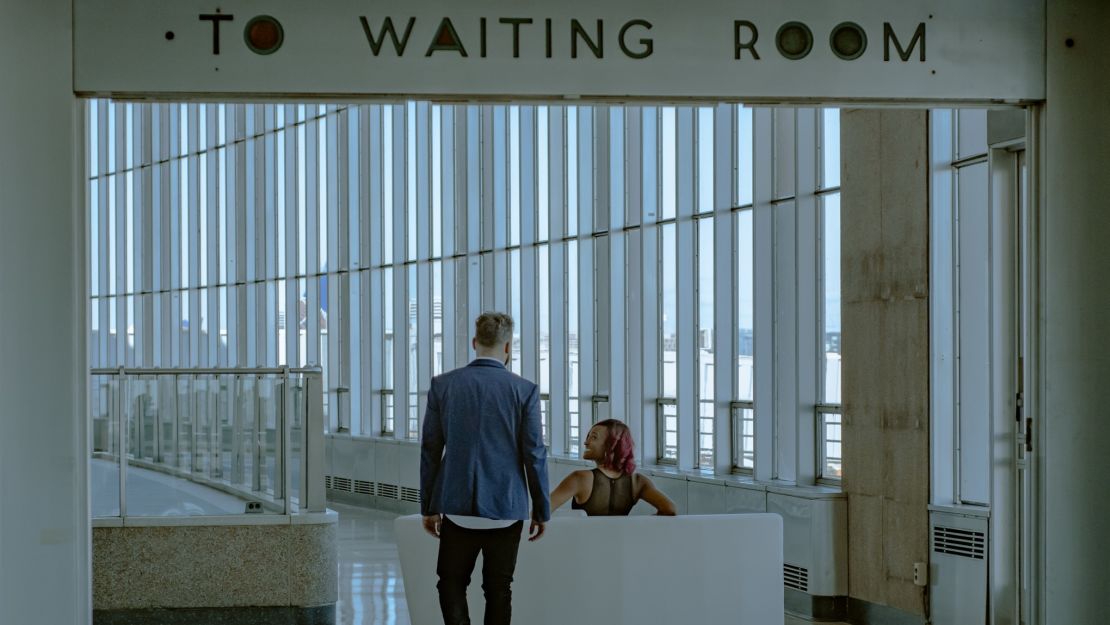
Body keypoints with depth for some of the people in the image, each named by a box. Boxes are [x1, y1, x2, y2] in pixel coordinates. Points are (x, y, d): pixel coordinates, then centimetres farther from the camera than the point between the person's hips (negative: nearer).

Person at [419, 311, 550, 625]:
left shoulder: (442, 385, -2)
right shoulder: (524, 390, -5)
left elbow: (430, 450, 1)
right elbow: (534, 455, -4)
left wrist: (428, 506, 9)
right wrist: (541, 511, 5)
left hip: (457, 508, 0)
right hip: (507, 509, 0)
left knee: (452, 583, 12)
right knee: (498, 589, 11)